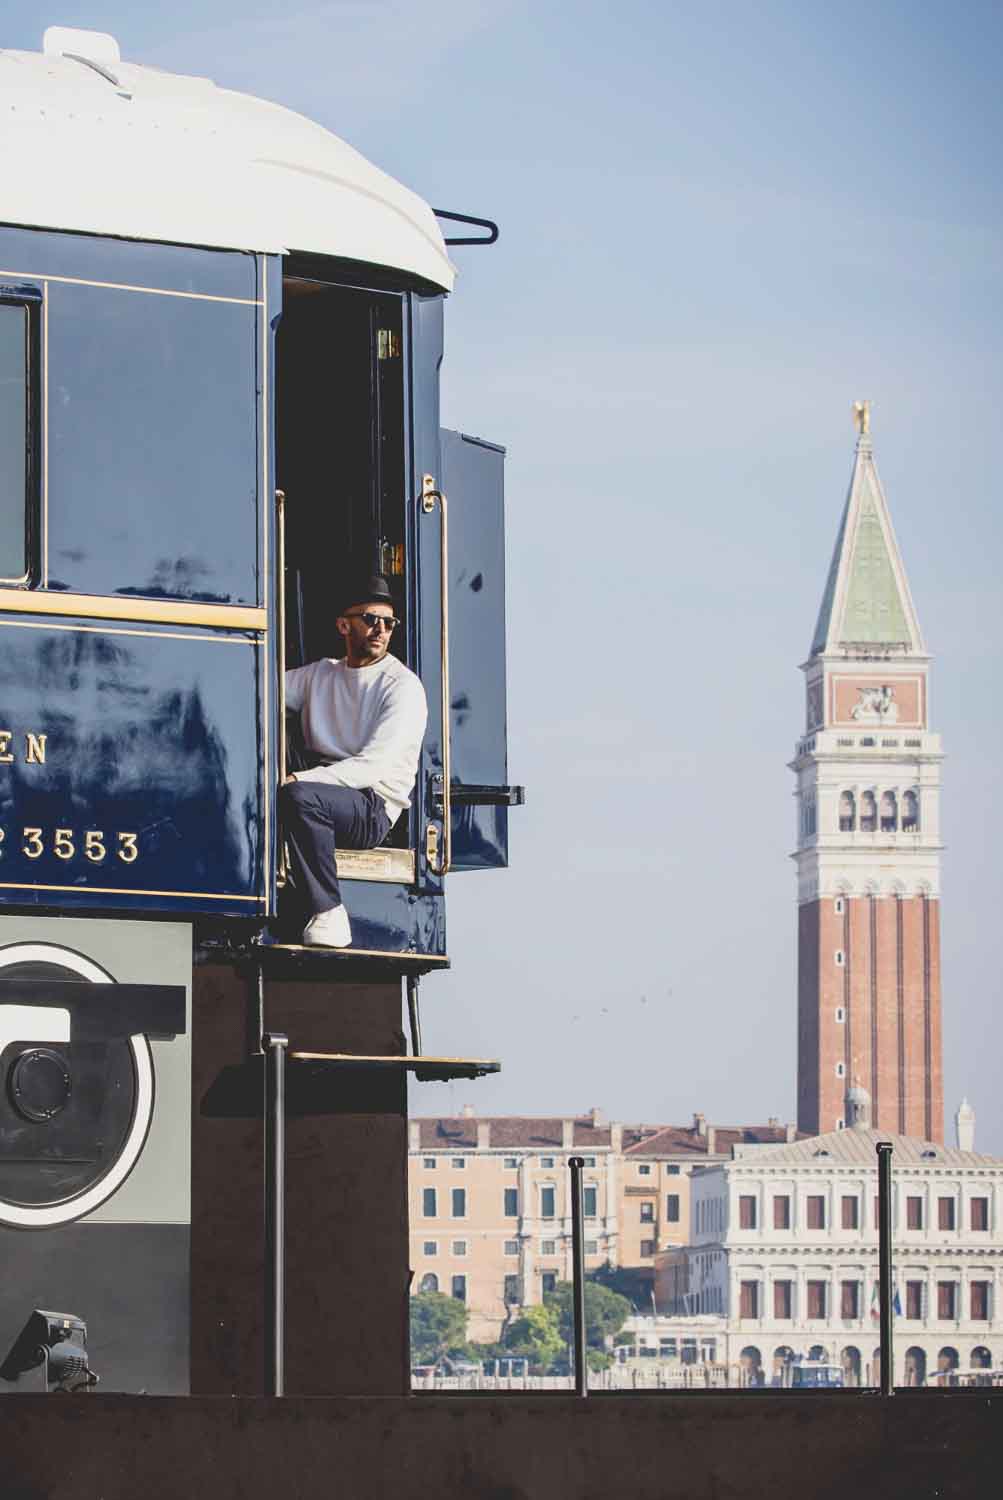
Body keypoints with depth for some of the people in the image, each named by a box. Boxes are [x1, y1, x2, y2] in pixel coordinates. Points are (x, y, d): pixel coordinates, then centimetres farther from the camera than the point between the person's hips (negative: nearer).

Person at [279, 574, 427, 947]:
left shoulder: (402, 686, -2)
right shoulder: (320, 674, 19)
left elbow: (373, 767, -14)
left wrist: (301, 780, -23)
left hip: (373, 809, -5)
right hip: (323, 796, 5)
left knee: (301, 796, -36)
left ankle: (329, 914, -28)